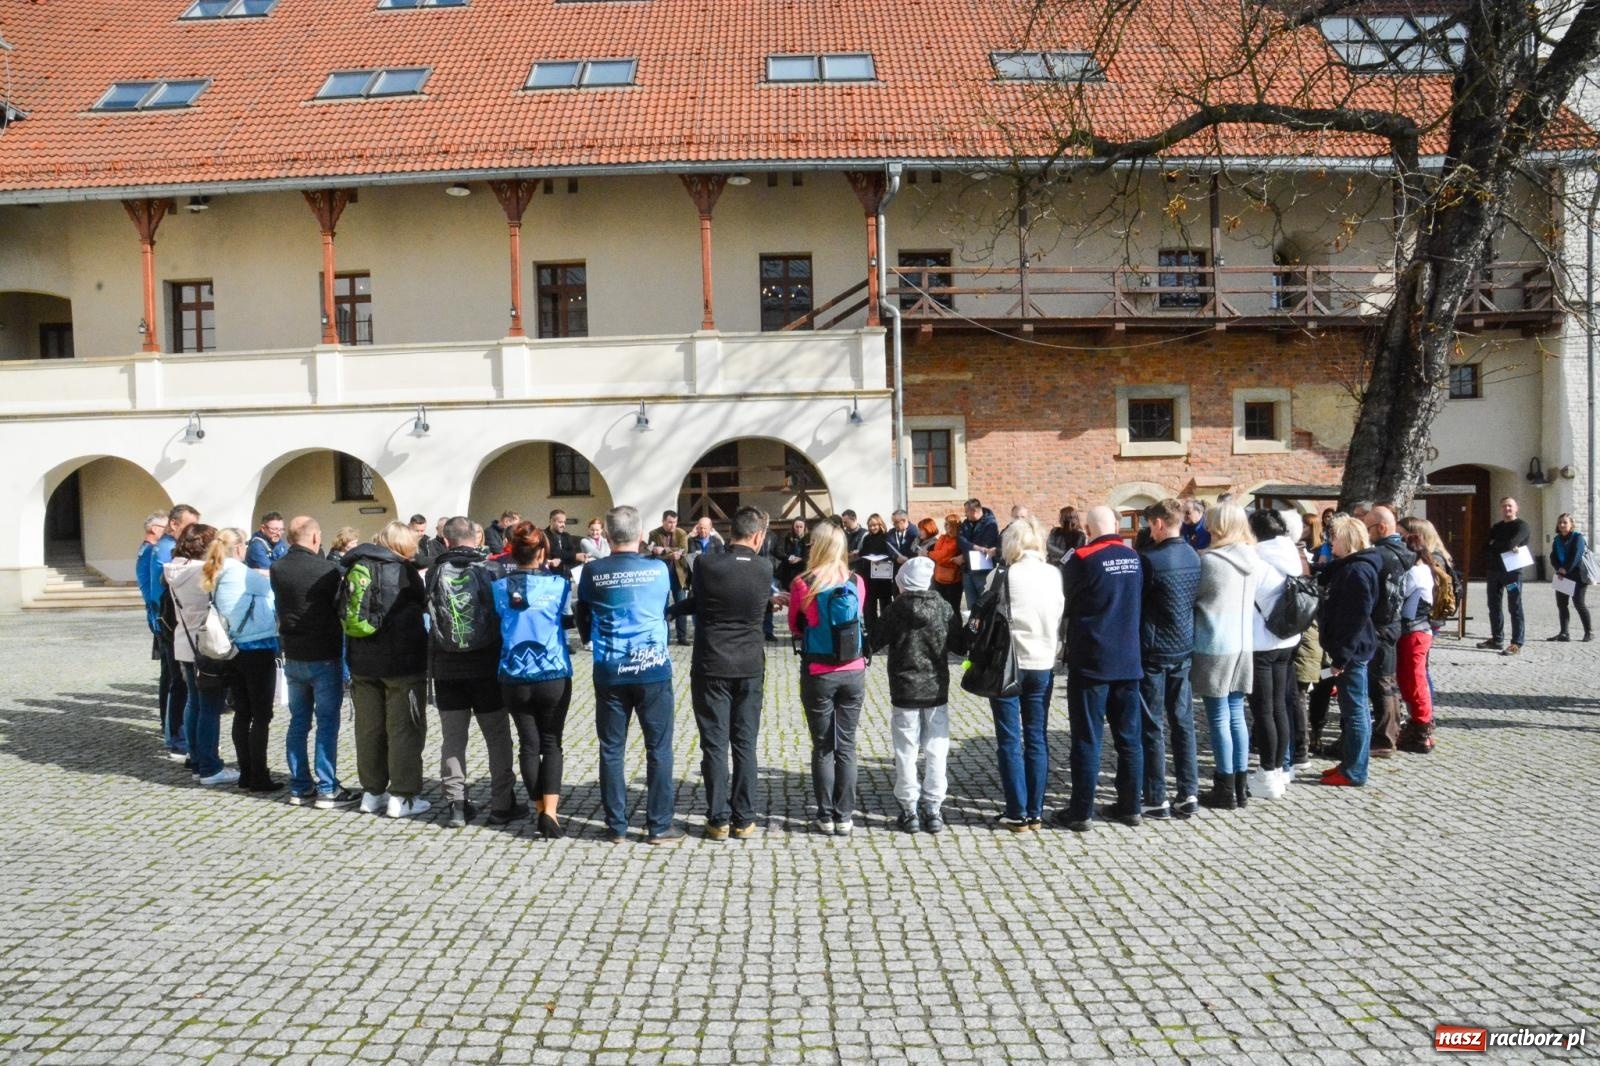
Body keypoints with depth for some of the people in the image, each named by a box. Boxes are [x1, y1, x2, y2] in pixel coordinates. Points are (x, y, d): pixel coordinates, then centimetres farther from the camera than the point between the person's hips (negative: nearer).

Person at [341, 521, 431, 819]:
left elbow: (345, 615, 15)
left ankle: (372, 792, 21)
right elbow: (422, 604, 1)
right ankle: (401, 796, 3)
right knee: (404, 728, 2)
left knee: (369, 728, 13)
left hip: (362, 661, 6)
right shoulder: (404, 570, -10)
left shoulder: (354, 568, 7)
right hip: (402, 661, -6)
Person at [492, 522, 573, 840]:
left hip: (514, 679, 2)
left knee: (529, 744, 11)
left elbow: (498, 623, 9)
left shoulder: (499, 588, -2)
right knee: (551, 743, 7)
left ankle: (540, 809, 18)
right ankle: (550, 811, -4)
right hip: (554, 677, -2)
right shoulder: (557, 584, -7)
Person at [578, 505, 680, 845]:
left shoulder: (592, 572, -3)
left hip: (609, 673, 1)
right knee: (659, 749, 6)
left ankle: (616, 826, 15)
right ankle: (659, 826, 8)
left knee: (611, 750, 9)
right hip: (653, 670, -1)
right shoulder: (659, 569, -4)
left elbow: (583, 618, 10)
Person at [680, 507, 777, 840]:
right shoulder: (765, 568, -7)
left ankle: (718, 820, 10)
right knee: (745, 745, 9)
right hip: (750, 666, 1)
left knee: (715, 745, 5)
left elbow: (696, 603, 5)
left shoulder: (705, 564, -10)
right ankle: (744, 819, 14)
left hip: (710, 666, -1)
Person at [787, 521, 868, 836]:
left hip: (818, 675, -2)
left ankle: (826, 817, 13)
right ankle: (845, 816, 13)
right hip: (853, 673, 2)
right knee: (846, 746, 10)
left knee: (823, 748, 9)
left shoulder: (803, 584, -11)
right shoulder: (856, 583, -3)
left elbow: (795, 627, 2)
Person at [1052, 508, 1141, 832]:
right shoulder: (1134, 558, 4)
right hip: (1128, 660, 5)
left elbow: (1064, 604, -2)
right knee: (1129, 737, 11)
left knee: (1087, 738, 0)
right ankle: (1130, 806, 19)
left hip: (1090, 661, -5)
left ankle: (1081, 811, 5)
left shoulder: (1082, 559, -12)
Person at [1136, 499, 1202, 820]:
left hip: (1153, 652, -6)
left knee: (1151, 727, 1)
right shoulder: (1193, 557, 5)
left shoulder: (1149, 559, -16)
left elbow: (1133, 605, -12)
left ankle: (1156, 799, 5)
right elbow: (1196, 600, 12)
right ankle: (1188, 794, 15)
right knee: (1183, 722, 12)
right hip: (1184, 650, 6)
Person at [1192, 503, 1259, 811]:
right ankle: (1240, 785, 20)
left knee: (1219, 719, 1)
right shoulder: (1253, 559, 4)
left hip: (1214, 647, -6)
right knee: (1236, 716, 13)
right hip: (1243, 645, 6)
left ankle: (1226, 790, 7)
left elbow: (1188, 596, -3)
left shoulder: (1209, 561, -16)